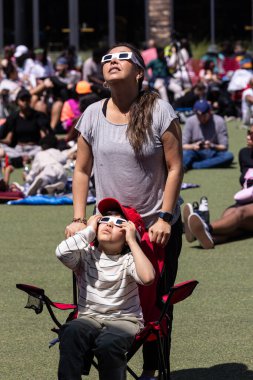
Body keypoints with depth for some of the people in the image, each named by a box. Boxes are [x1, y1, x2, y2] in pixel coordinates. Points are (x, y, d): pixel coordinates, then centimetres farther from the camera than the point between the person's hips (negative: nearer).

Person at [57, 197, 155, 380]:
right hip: (90, 317, 2)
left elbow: (147, 277, -27)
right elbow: (62, 252, -21)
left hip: (124, 319, -2)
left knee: (108, 343, -36)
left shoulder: (128, 260, -4)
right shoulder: (86, 255, 2)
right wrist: (89, 230, -8)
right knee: (71, 333, -33)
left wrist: (132, 241, -18)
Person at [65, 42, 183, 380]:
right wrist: (78, 219, -2)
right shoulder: (93, 115, -1)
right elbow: (82, 171, 5)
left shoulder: (159, 111, -10)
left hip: (158, 228, -2)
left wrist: (164, 219, -14)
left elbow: (175, 168, -9)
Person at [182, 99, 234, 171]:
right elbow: (184, 145, -1)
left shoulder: (219, 121, -3)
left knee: (229, 156, -32)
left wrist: (212, 146, -27)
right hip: (197, 155, 0)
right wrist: (193, 146, -24)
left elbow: (224, 147, -5)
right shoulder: (190, 121, 1)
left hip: (214, 154, 0)